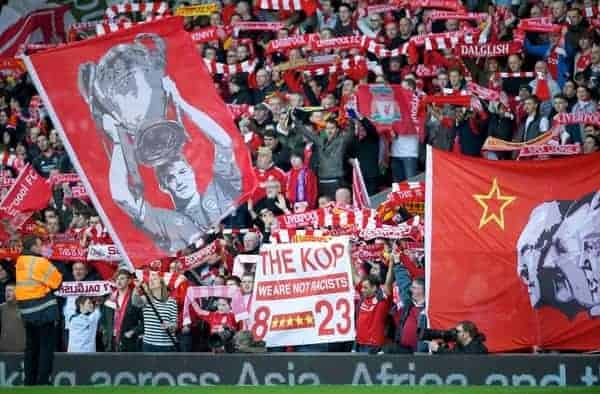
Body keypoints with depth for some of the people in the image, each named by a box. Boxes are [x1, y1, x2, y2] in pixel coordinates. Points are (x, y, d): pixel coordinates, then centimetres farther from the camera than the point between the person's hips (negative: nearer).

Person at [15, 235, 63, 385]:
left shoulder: (20, 262, 6)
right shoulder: (41, 263, -14)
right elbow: (57, 281, -8)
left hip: (26, 311, 7)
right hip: (44, 310, -7)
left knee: (31, 347, 15)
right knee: (46, 346, -1)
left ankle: (29, 381, 18)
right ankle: (43, 381, -5)